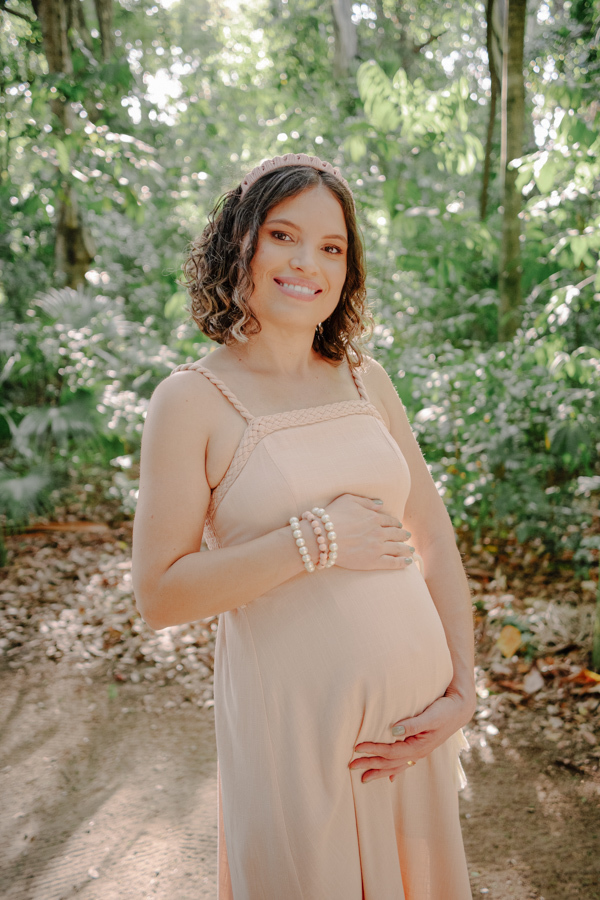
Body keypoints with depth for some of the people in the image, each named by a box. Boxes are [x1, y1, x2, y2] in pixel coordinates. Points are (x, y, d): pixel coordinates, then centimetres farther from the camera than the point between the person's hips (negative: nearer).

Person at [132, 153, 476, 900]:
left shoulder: (365, 380, 4)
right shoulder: (192, 399, -9)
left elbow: (436, 542, 6)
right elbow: (159, 596, -13)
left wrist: (462, 691, -2)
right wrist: (315, 541, -20)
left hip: (413, 706, 5)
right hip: (293, 716, -5)